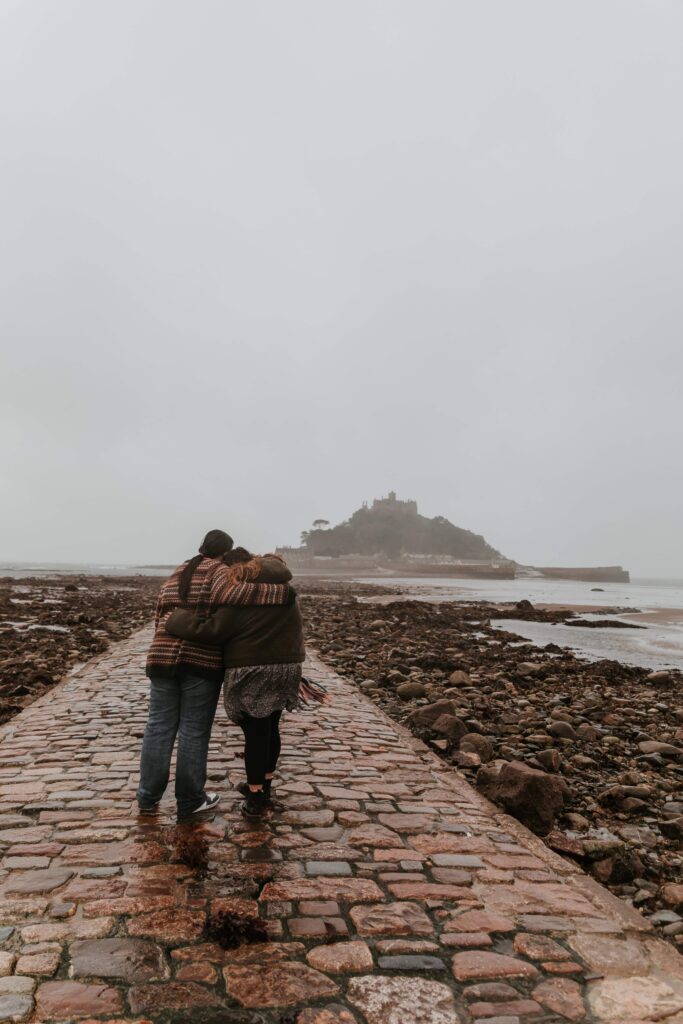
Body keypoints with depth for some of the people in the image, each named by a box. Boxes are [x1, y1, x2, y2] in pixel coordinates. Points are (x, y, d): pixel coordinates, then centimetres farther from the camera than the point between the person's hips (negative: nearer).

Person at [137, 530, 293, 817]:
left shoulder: (176, 575, 18)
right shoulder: (218, 570, -4)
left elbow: (160, 616, 18)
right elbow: (229, 593, -26)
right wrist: (278, 592, -23)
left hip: (163, 657, 6)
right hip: (201, 660, -6)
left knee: (159, 727, 11)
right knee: (194, 731, 4)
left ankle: (148, 798, 18)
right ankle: (190, 800, 15)